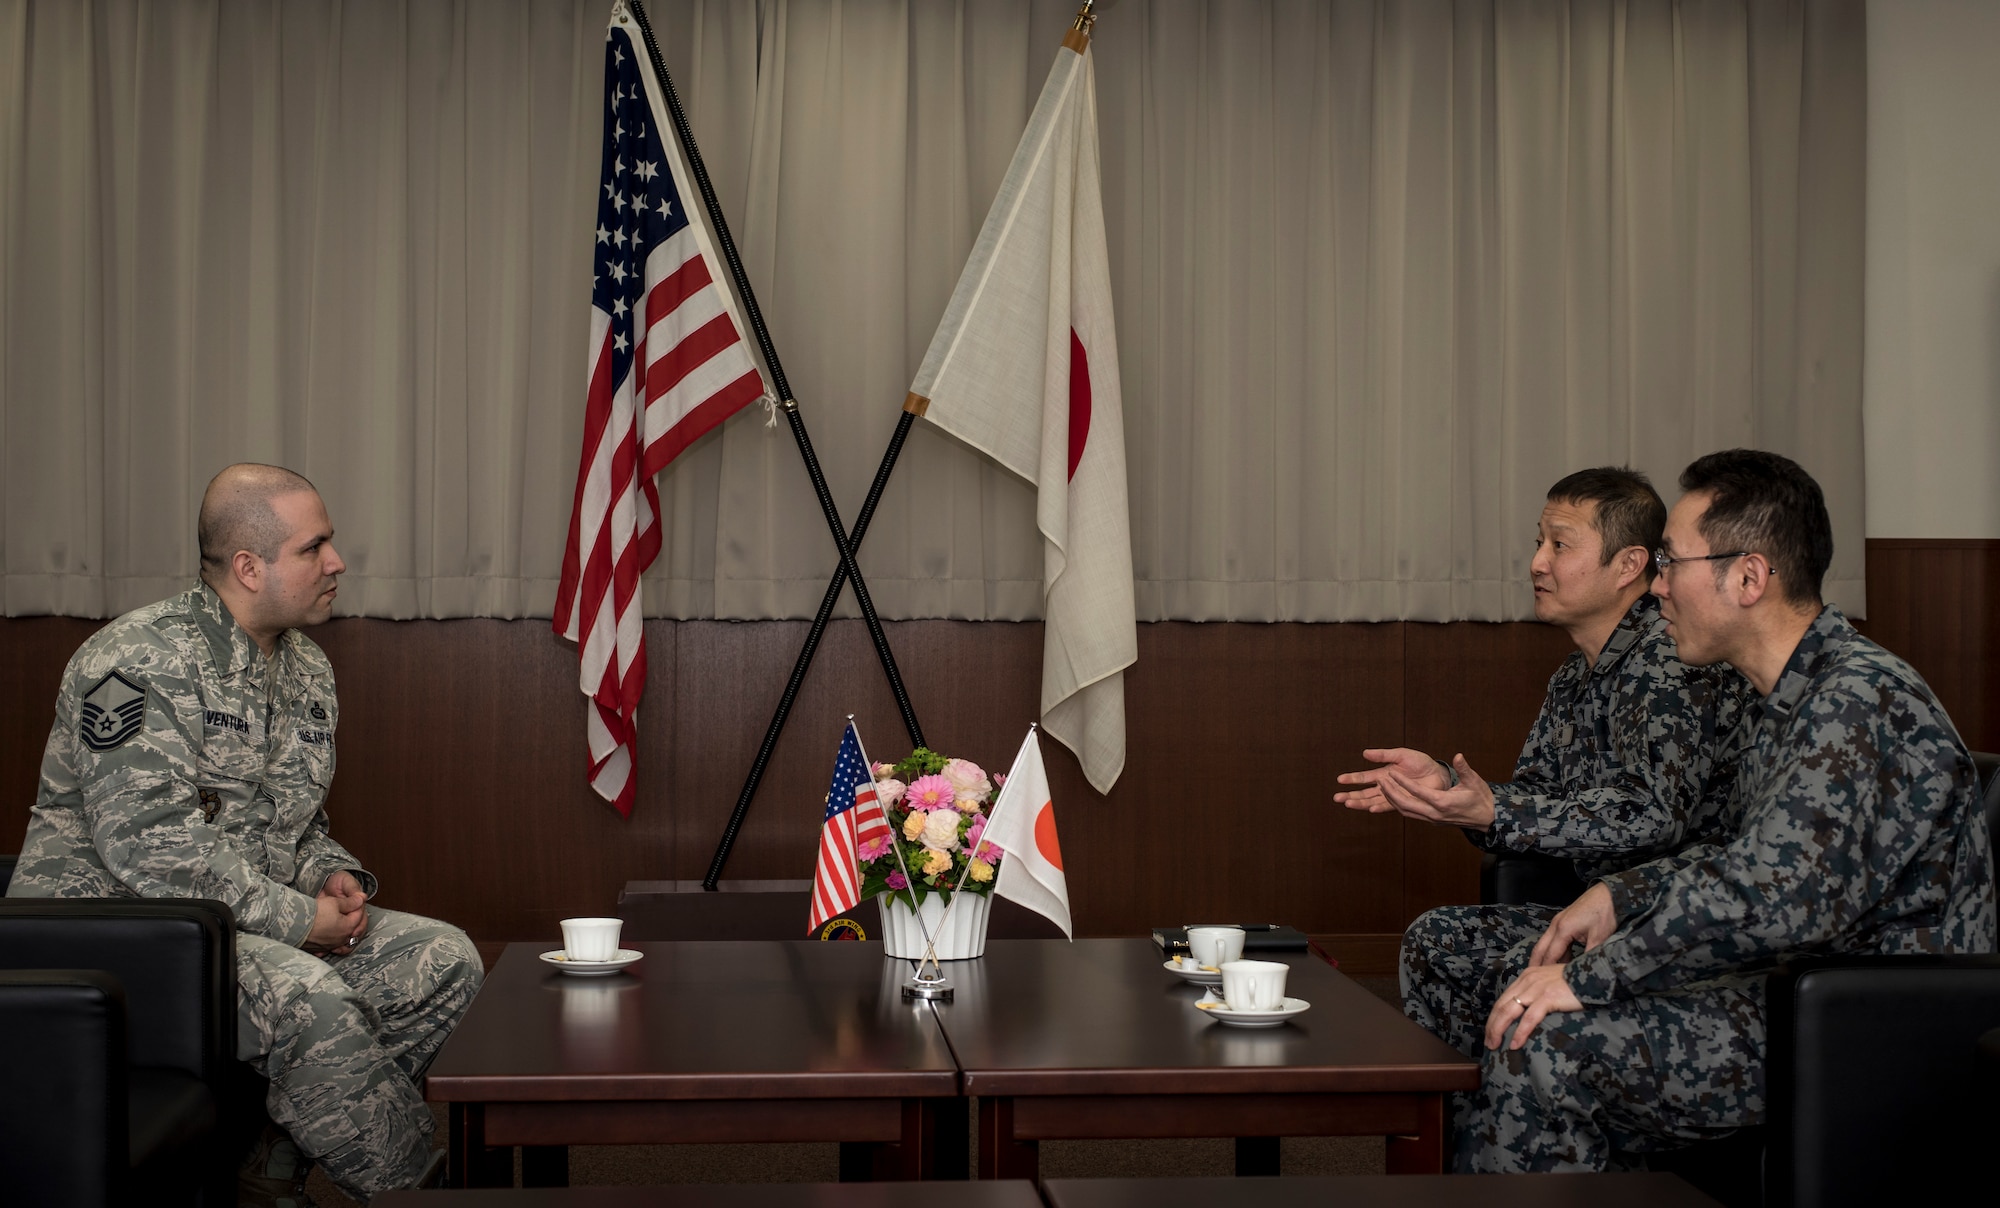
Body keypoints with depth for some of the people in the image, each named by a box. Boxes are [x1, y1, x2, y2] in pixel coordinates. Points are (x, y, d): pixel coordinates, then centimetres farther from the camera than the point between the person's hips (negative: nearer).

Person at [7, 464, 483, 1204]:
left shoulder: (307, 671, 12)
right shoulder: (144, 662, -16)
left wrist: (333, 876, 0)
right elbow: (146, 843, -25)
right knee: (308, 1000, -34)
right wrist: (298, 918, -21)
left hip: (263, 926, 9)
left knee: (444, 960, -6)